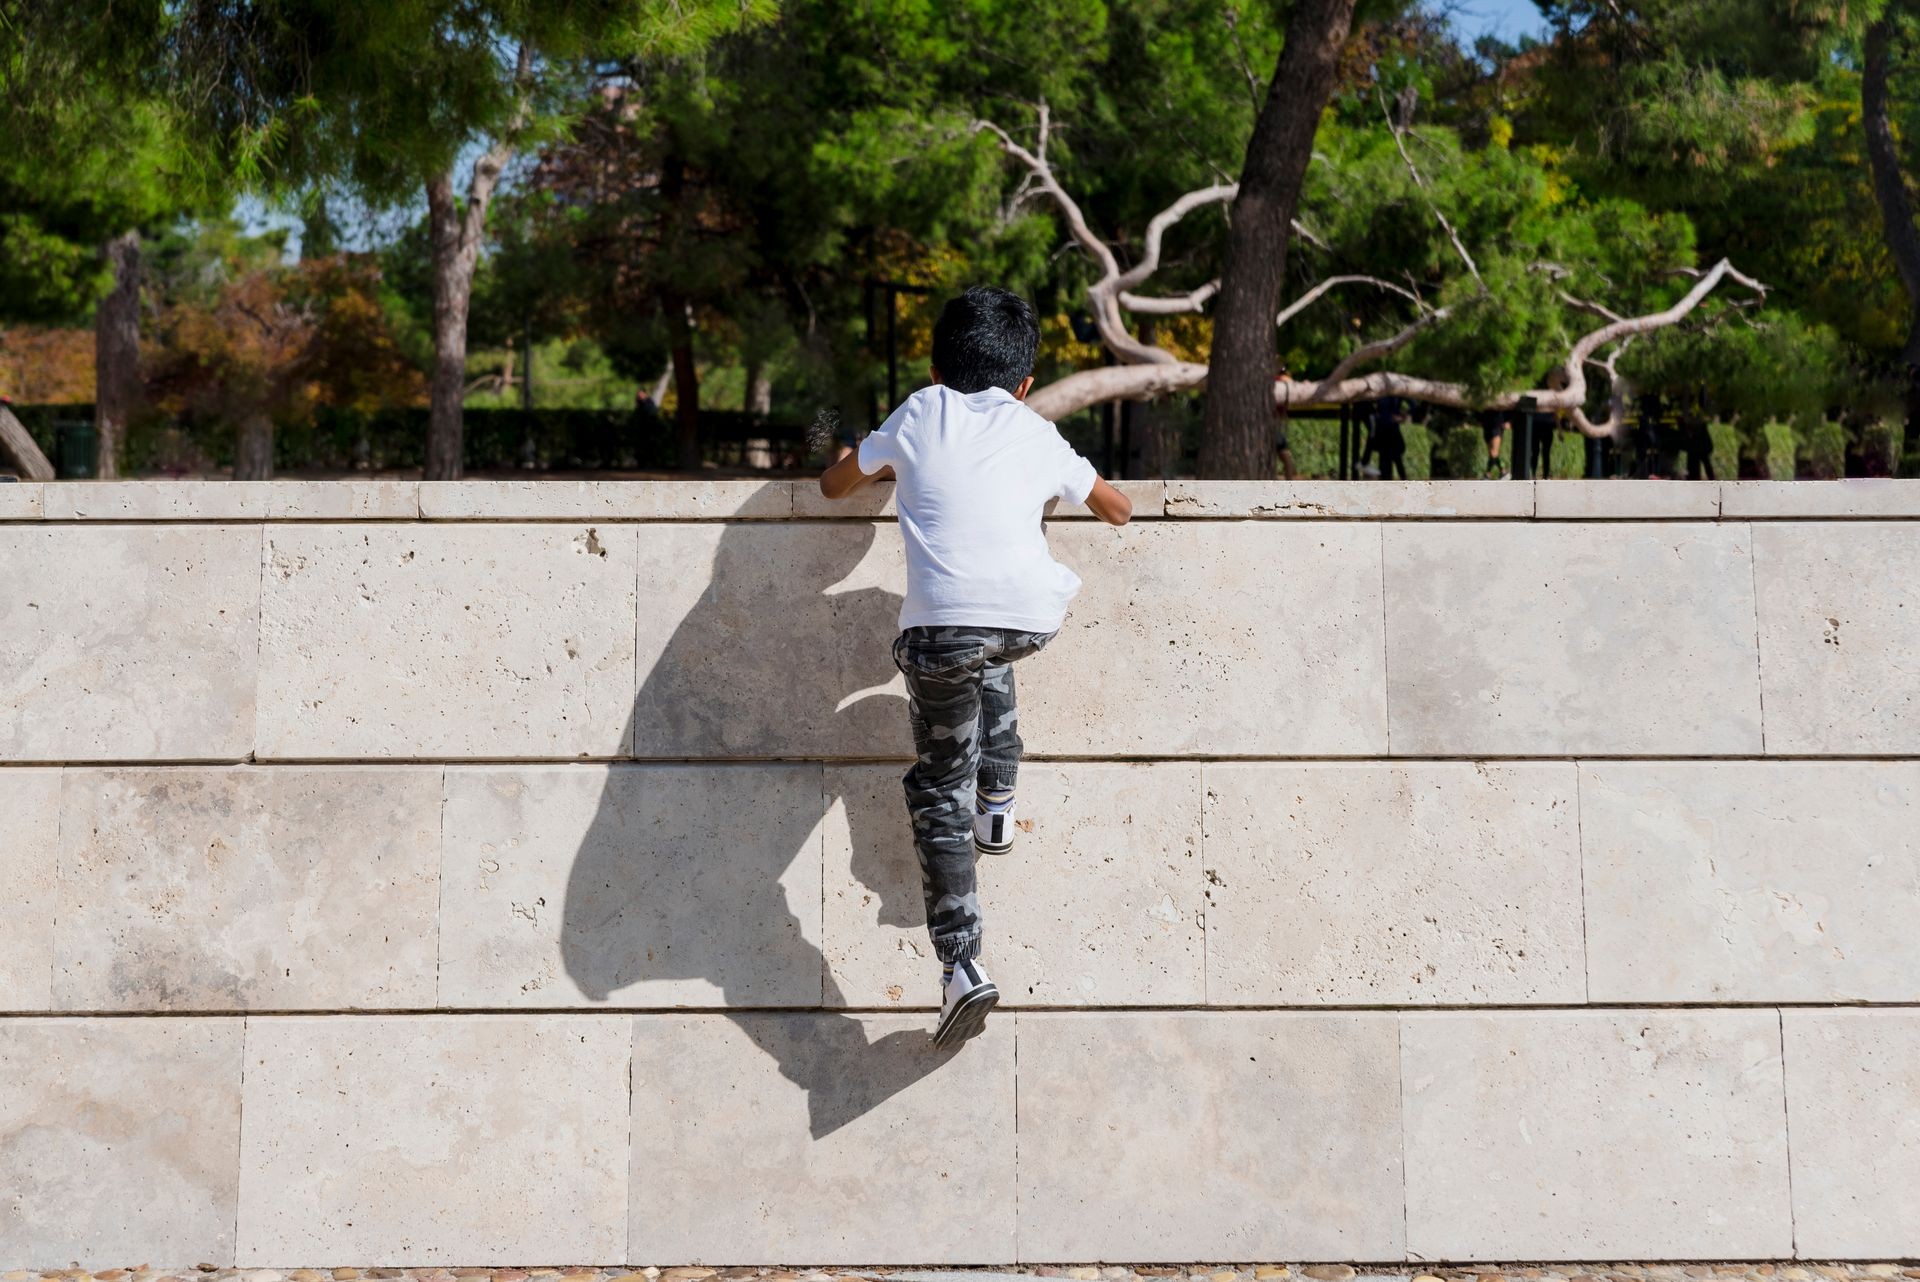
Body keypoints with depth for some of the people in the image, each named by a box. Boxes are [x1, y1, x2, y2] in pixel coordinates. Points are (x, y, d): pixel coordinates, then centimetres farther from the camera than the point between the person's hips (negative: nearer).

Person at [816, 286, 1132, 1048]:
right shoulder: (1040, 436, 27)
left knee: (939, 791, 9)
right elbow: (1118, 509, 41)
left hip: (943, 623, -2)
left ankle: (961, 963, -2)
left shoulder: (920, 415, 23)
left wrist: (891, 471, 54)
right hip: (1032, 617, 3)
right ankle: (998, 804, 37)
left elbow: (834, 485, 36)